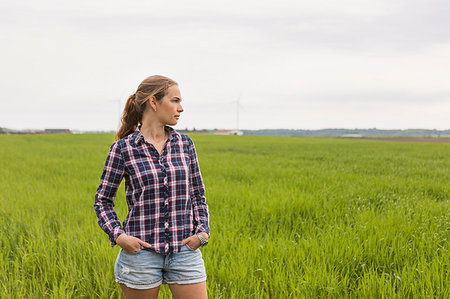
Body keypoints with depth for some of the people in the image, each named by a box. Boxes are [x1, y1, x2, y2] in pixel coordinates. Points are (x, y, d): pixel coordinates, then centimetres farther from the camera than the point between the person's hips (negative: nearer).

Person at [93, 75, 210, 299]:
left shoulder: (184, 143, 6)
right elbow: (102, 200, 3)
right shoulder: (123, 148, -4)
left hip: (184, 249, 3)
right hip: (142, 251, -3)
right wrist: (118, 235, -11)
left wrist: (202, 230, -1)